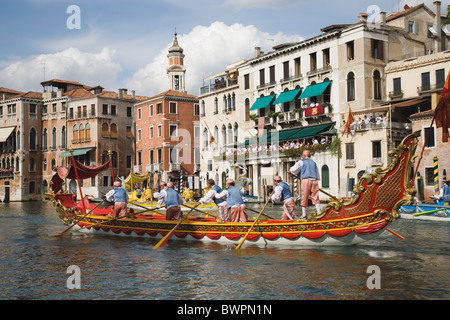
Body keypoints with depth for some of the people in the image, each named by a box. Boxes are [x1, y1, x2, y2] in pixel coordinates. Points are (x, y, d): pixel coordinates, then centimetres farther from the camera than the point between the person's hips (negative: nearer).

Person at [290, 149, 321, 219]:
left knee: (304, 198, 0)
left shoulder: (301, 162, 10)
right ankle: (319, 213, -4)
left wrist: (297, 174, 29)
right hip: (314, 181, 4)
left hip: (305, 180, -3)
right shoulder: (314, 163, 22)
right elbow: (318, 176, 24)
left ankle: (304, 215, 1)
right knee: (315, 198, 4)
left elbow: (293, 170, 10)